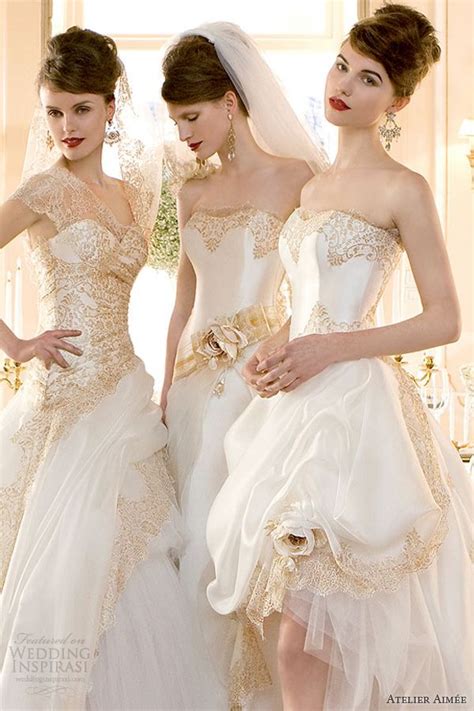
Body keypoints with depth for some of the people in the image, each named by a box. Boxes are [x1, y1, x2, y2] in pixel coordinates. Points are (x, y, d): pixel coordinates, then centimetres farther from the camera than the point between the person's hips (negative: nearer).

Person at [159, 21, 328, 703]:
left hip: (257, 378, -6)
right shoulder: (192, 193, 15)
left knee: (214, 542, -6)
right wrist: (166, 388, 16)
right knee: (197, 538, 7)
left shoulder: (297, 177, -3)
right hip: (197, 379, 6)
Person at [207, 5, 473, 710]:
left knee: (306, 639, -7)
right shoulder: (313, 187, 18)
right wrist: (275, 354, 4)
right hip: (300, 404, 7)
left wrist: (327, 351, -14)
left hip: (355, 408, -7)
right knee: (312, 635, 8)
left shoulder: (402, 189, -4)